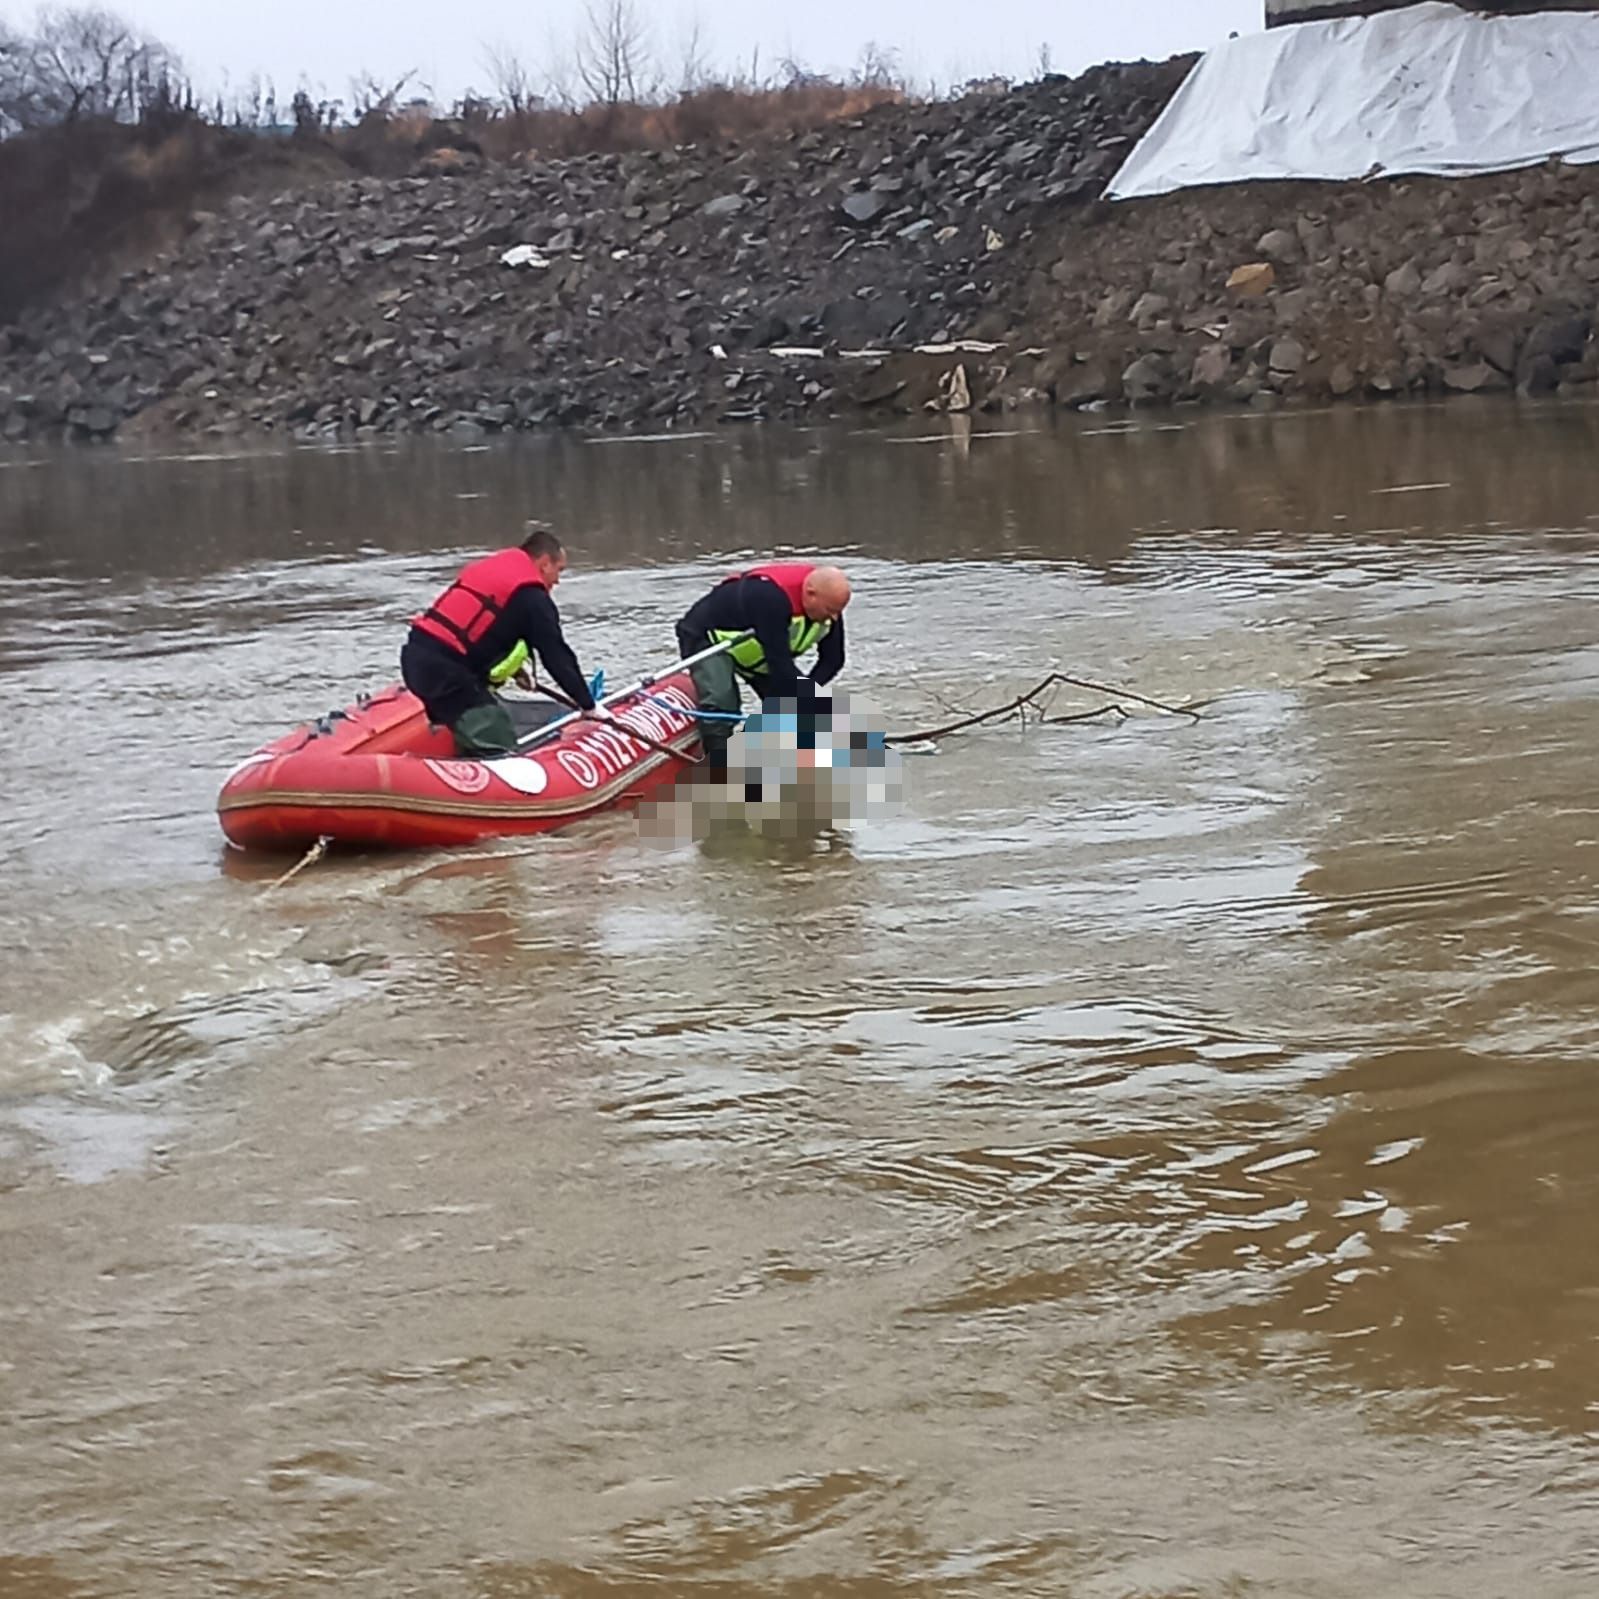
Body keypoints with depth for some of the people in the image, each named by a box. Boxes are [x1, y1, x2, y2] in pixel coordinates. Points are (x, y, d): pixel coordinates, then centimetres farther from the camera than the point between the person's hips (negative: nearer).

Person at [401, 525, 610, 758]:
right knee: (498, 749, -9)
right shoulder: (532, 598, -4)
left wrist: (512, 669, 35)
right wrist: (589, 706, 4)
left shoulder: (487, 568, 23)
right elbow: (557, 657, -3)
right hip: (444, 669, -9)